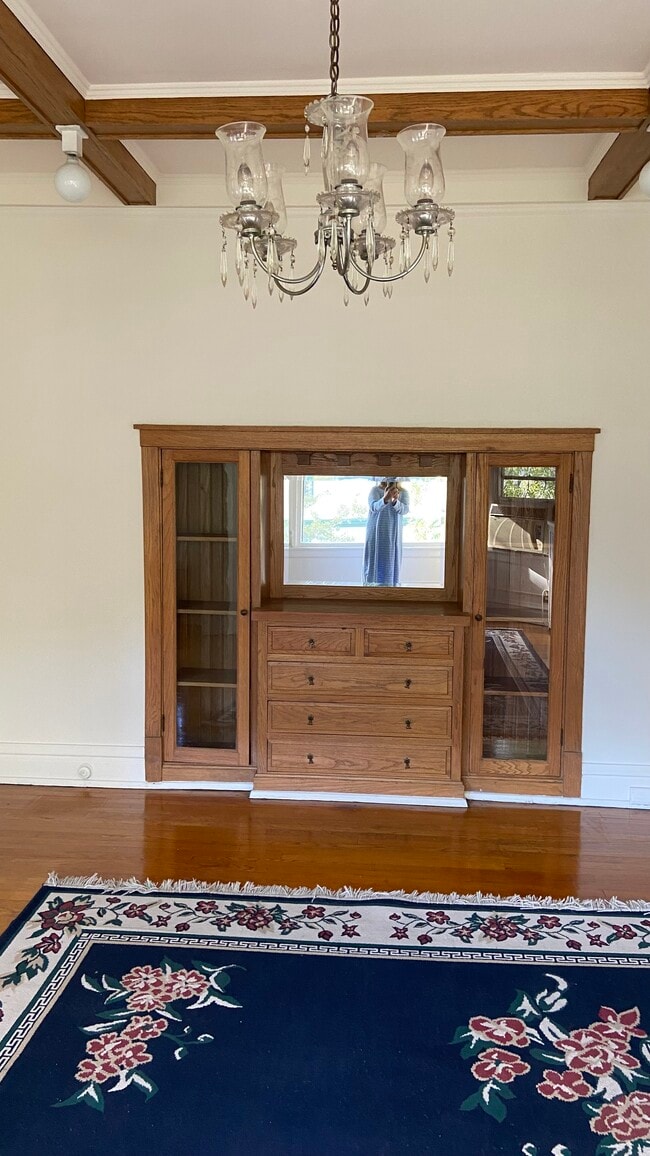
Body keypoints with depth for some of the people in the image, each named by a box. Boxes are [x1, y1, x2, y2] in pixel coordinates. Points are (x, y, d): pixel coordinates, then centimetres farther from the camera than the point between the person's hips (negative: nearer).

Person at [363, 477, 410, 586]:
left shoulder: (403, 492, 1)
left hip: (393, 533, 2)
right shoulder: (375, 490, -4)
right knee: (374, 559, -1)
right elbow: (374, 507, -21)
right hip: (376, 532, -2)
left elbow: (405, 509, -15)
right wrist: (385, 499, -41)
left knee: (392, 560, 1)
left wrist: (395, 501, -36)